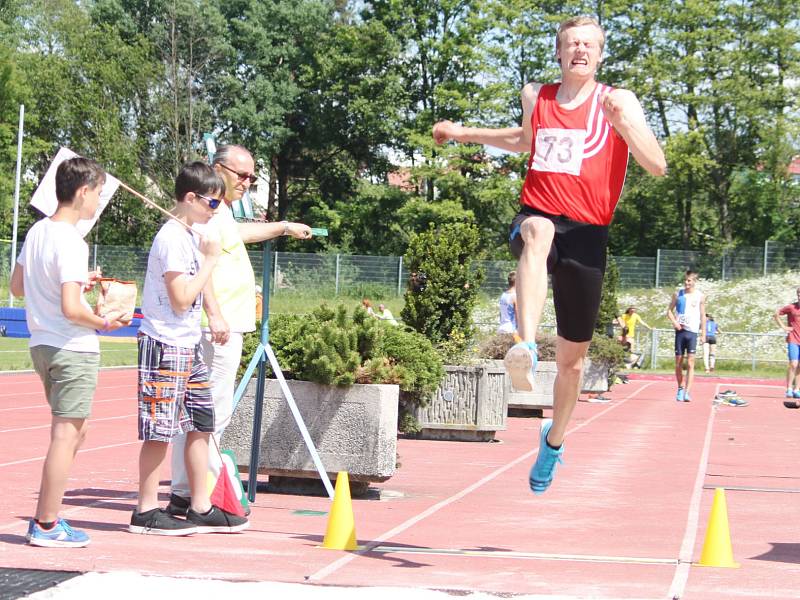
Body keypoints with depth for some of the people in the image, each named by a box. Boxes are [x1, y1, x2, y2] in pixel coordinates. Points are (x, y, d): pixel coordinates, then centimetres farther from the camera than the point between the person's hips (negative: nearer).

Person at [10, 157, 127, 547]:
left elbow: (17, 287, 18)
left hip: (42, 345, 9)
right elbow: (71, 309, -25)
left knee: (74, 433, 18)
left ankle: (45, 518, 20)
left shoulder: (38, 231, 8)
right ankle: (46, 526, 2)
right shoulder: (70, 242, -18)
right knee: (66, 434, -2)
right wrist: (104, 322, -8)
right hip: (73, 349, -9)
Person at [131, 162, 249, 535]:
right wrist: (210, 260, -12)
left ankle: (201, 508, 16)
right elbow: (181, 299, -19)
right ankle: (146, 511, 4)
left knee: (201, 424, 10)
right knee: (160, 429, -4)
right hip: (166, 345, -10)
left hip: (188, 346, 10)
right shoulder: (172, 238, -15)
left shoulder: (191, 236, 15)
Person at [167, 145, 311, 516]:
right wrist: (214, 315, -32)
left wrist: (284, 227, 57)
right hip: (217, 330, -11)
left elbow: (239, 233, 46)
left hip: (224, 327, 11)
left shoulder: (223, 212, 23)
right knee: (213, 412, -11)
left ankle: (184, 494, 16)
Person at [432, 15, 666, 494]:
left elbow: (658, 166, -9)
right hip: (539, 217, 1)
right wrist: (466, 134, 28)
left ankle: (554, 440, 37)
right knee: (538, 232, -41)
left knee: (573, 357, 10)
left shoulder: (618, 103, 0)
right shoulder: (536, 97, 11)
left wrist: (622, 122, -22)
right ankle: (527, 350, -60)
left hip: (587, 234, 0)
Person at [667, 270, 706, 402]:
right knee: (678, 363, 7)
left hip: (692, 332, -2)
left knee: (690, 363, -9)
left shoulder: (700, 296, 2)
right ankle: (680, 389, 23)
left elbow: (703, 316, 6)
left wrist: (703, 334, 1)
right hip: (680, 331, 2)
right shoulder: (678, 294, 5)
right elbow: (670, 311, 10)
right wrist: (674, 322, -9)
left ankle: (687, 392, -14)